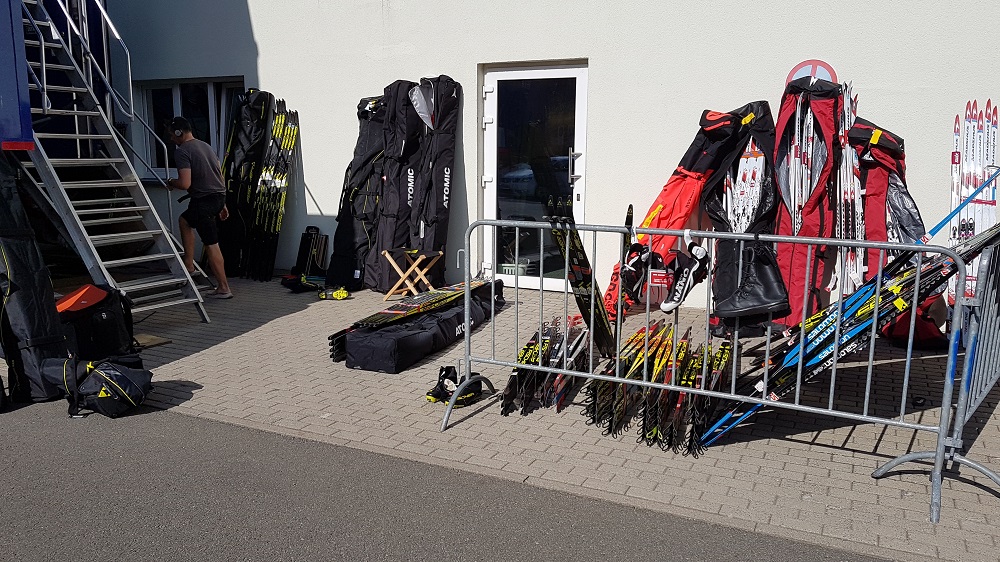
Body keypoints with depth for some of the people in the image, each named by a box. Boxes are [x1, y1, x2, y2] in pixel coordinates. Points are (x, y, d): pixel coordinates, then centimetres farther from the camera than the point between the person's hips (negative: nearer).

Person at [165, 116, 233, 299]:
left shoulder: (181, 152, -10)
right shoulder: (206, 146, 16)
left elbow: (185, 183, -19)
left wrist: (170, 182, 4)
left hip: (204, 200, -9)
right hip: (219, 196, 9)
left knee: (211, 243, -3)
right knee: (184, 220, 29)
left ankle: (224, 288, 1)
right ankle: (189, 264, 31)